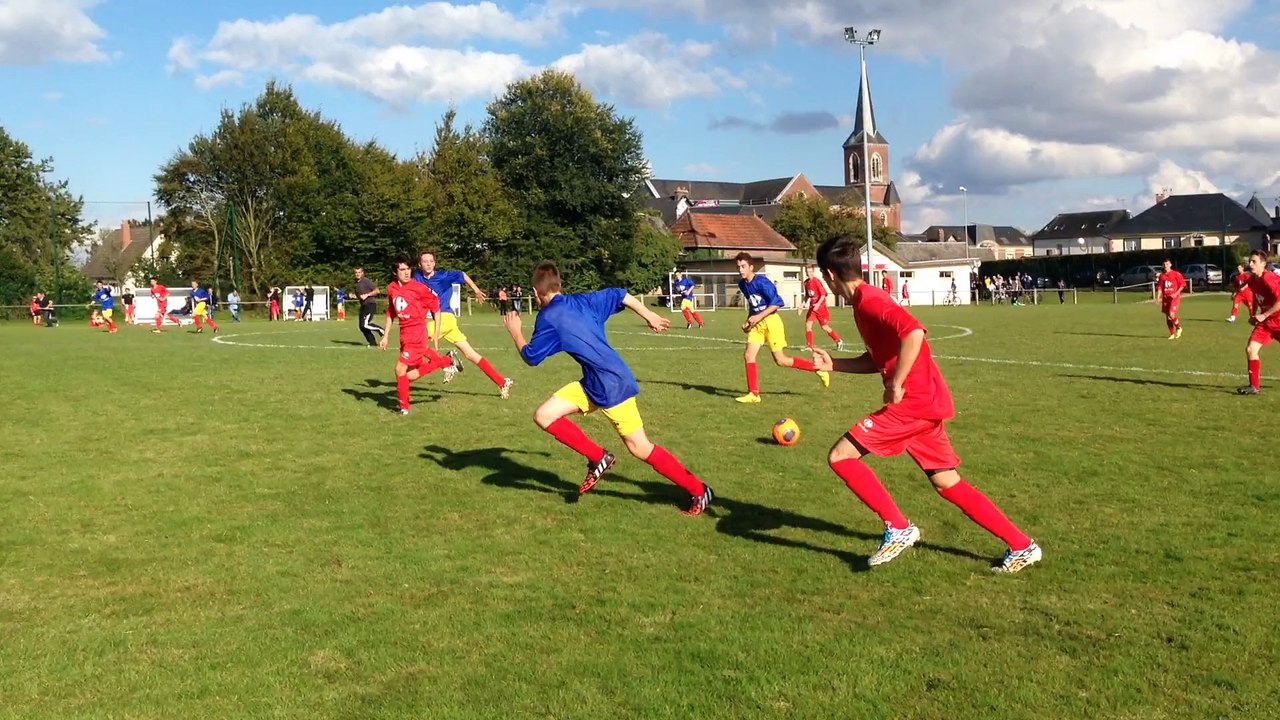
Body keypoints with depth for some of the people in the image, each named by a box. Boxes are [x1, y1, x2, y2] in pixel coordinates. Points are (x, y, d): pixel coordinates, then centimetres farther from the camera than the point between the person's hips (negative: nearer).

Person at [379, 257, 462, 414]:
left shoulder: (418, 288, -13)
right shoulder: (391, 289, 4)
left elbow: (435, 306, -5)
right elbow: (391, 313, 16)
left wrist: (436, 333, -4)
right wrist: (385, 336, 13)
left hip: (417, 333, -7)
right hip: (404, 334, 7)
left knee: (400, 369, -11)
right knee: (410, 375, 9)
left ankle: (404, 407, 8)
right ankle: (448, 361, 26)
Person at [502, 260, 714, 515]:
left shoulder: (548, 318, -12)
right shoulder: (581, 300, 9)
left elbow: (531, 357, -5)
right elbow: (619, 295, 13)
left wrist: (515, 331, 11)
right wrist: (650, 316, 20)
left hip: (614, 386, -9)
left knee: (640, 448, -1)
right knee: (543, 415, 2)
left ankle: (699, 491, 8)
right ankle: (598, 458, 10)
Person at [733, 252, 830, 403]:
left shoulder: (761, 282, -18)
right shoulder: (742, 284, 6)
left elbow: (776, 303, -18)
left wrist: (758, 317, -21)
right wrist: (748, 321, 9)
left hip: (770, 321, -7)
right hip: (757, 323, 7)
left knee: (781, 360, -4)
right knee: (748, 355, -4)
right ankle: (753, 394, 2)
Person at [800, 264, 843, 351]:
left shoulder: (817, 281, -14)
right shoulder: (806, 283, 7)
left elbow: (823, 294, -18)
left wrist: (818, 304, -30)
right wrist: (803, 305, 12)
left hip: (821, 307, -6)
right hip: (812, 307, 6)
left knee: (824, 327, 2)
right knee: (808, 325, -8)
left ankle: (839, 341, 22)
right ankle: (810, 346, -3)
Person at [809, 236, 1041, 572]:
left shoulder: (868, 301, -15)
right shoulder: (867, 300, 15)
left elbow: (914, 332, -32)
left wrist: (896, 385, -25)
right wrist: (833, 364, 18)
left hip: (913, 402, -10)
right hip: (924, 402, 10)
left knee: (840, 456, -8)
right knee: (948, 484, 14)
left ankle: (898, 529, -2)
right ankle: (1022, 546, 18)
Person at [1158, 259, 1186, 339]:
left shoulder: (1176, 274, -4)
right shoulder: (1162, 275, 9)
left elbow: (1183, 284, -4)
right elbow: (1160, 287, 11)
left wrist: (1176, 294, -14)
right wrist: (1158, 298, 1)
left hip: (1174, 297, -5)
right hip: (1165, 297, 5)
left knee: (1171, 314, -20)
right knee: (1167, 316, 6)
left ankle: (1178, 328, 7)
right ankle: (1172, 334, 17)